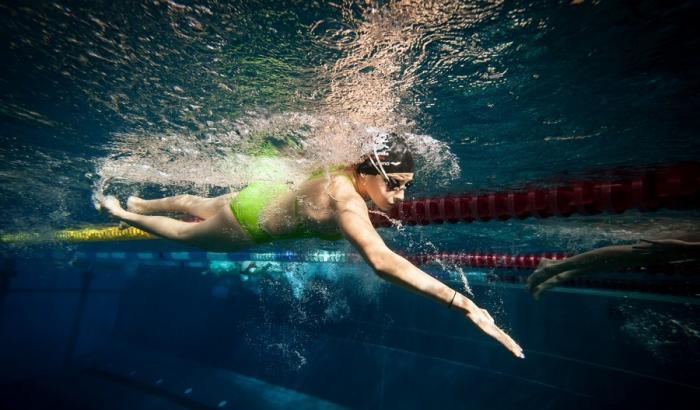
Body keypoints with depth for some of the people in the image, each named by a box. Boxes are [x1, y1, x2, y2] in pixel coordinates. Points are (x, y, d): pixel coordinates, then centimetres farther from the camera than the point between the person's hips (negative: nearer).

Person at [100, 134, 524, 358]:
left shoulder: (347, 175, -19)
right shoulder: (347, 201, -43)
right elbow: (382, 260, -58)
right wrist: (465, 304, -60)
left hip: (267, 193, 7)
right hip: (249, 219, -6)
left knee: (195, 207, 34)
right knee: (182, 233, 25)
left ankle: (137, 202, 63)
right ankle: (121, 212, 53)